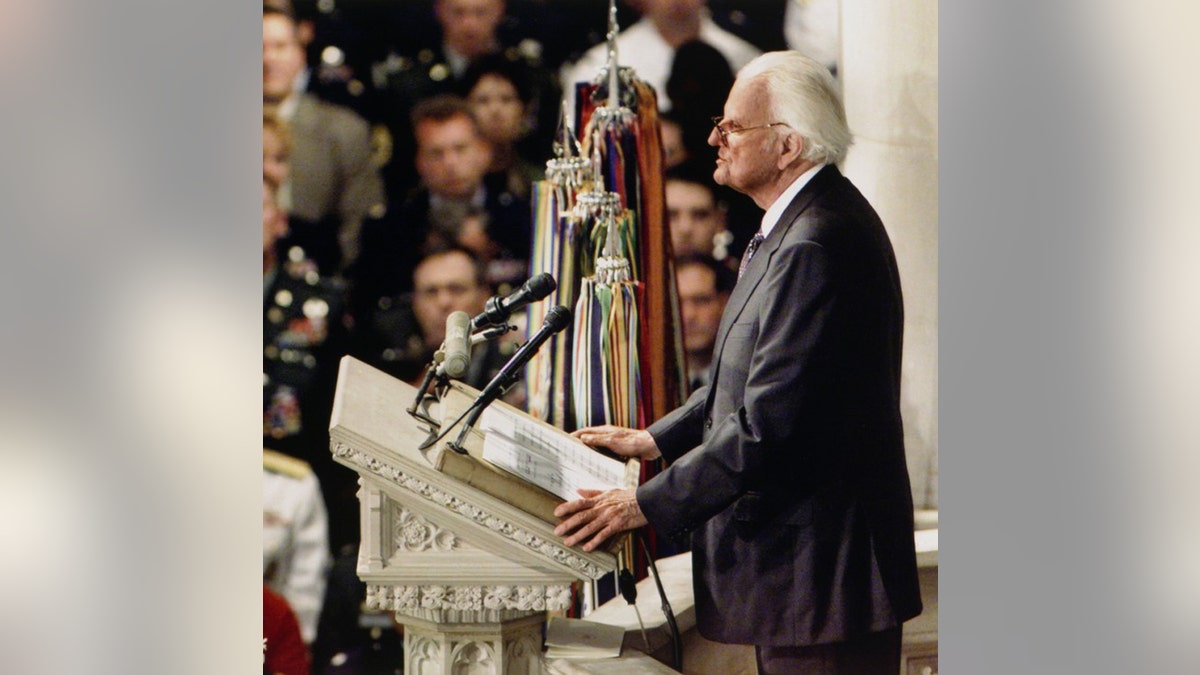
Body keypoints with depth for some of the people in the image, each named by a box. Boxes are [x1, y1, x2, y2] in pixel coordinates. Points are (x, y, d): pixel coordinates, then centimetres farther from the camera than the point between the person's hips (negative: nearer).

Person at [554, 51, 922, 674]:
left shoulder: (814, 247, -23)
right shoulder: (797, 226, 13)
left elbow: (769, 423, -25)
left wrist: (645, 505, -18)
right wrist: (654, 441, 18)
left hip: (818, 569, -11)